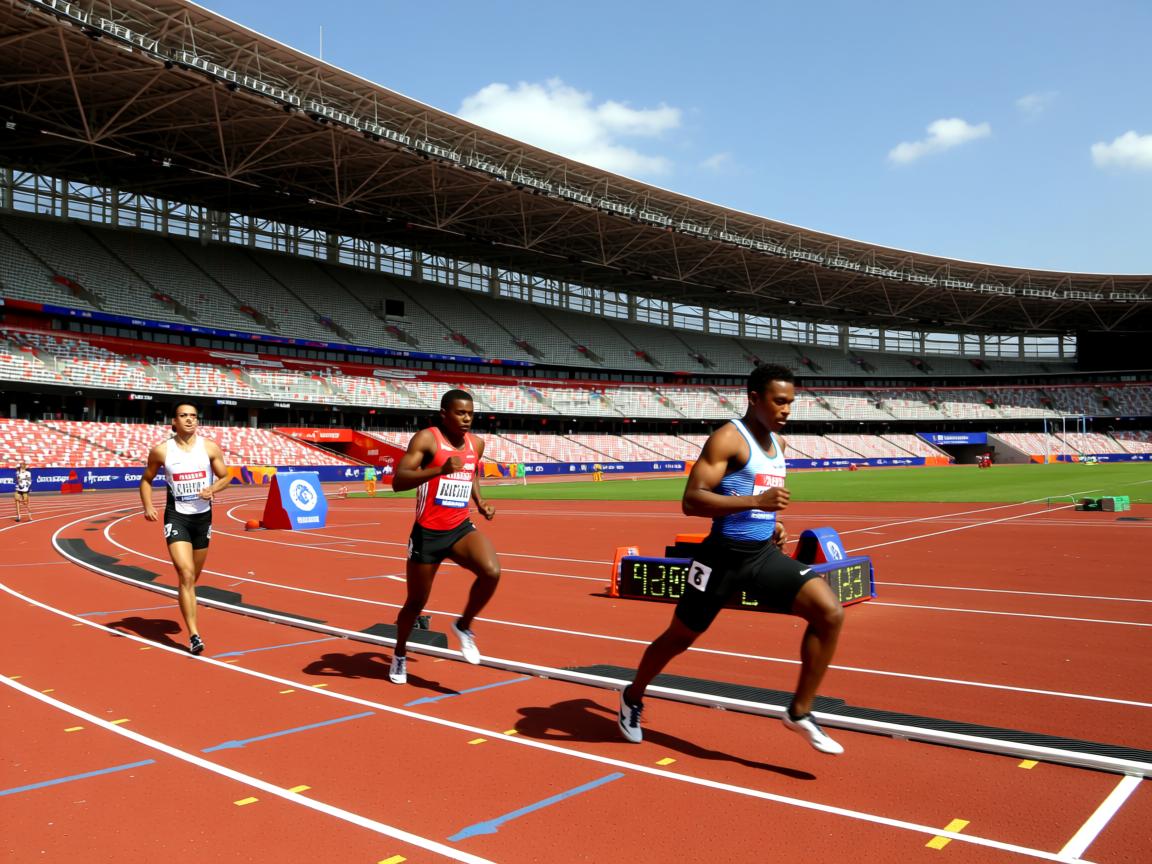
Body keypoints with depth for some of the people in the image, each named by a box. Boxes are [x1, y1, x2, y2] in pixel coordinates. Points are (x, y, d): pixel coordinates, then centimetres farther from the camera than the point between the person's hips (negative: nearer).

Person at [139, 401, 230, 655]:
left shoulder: (210, 448, -1)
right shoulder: (161, 450, -4)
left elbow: (225, 476, 7)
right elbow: (146, 479, 9)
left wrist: (213, 488, -15)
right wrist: (148, 506, -7)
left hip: (203, 516, 3)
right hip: (176, 517, -3)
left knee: (193, 577, 16)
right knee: (186, 575, -15)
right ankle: (194, 635, -14)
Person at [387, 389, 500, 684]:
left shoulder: (477, 444, 4)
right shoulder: (426, 439, -13)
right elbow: (398, 482, -25)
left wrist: (479, 501, 10)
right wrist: (440, 470, -37)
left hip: (461, 529, 4)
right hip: (427, 533, -4)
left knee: (491, 572, -24)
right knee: (416, 602, 10)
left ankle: (463, 626, 2)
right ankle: (400, 656, 38)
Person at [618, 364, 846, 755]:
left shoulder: (778, 442, 10)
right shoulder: (727, 439, -15)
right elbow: (691, 501, -25)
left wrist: (772, 521, 11)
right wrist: (757, 501, -33)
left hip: (764, 554, 6)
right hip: (724, 556, -6)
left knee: (830, 612, -12)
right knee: (679, 637, 10)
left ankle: (800, 712, 1)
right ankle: (632, 698, 38)